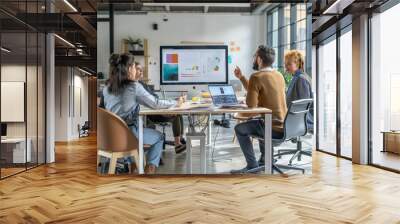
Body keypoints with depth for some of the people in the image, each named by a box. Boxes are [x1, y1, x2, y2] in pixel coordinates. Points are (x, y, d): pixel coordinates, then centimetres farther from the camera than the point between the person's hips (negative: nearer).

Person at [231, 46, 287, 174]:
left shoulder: (257, 77, -15)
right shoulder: (279, 75, 11)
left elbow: (251, 104, -18)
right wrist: (241, 78, 19)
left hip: (274, 128, -8)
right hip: (284, 126, 8)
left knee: (239, 129, 8)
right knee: (259, 123, 34)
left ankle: (252, 165, 9)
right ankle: (264, 160, 36)